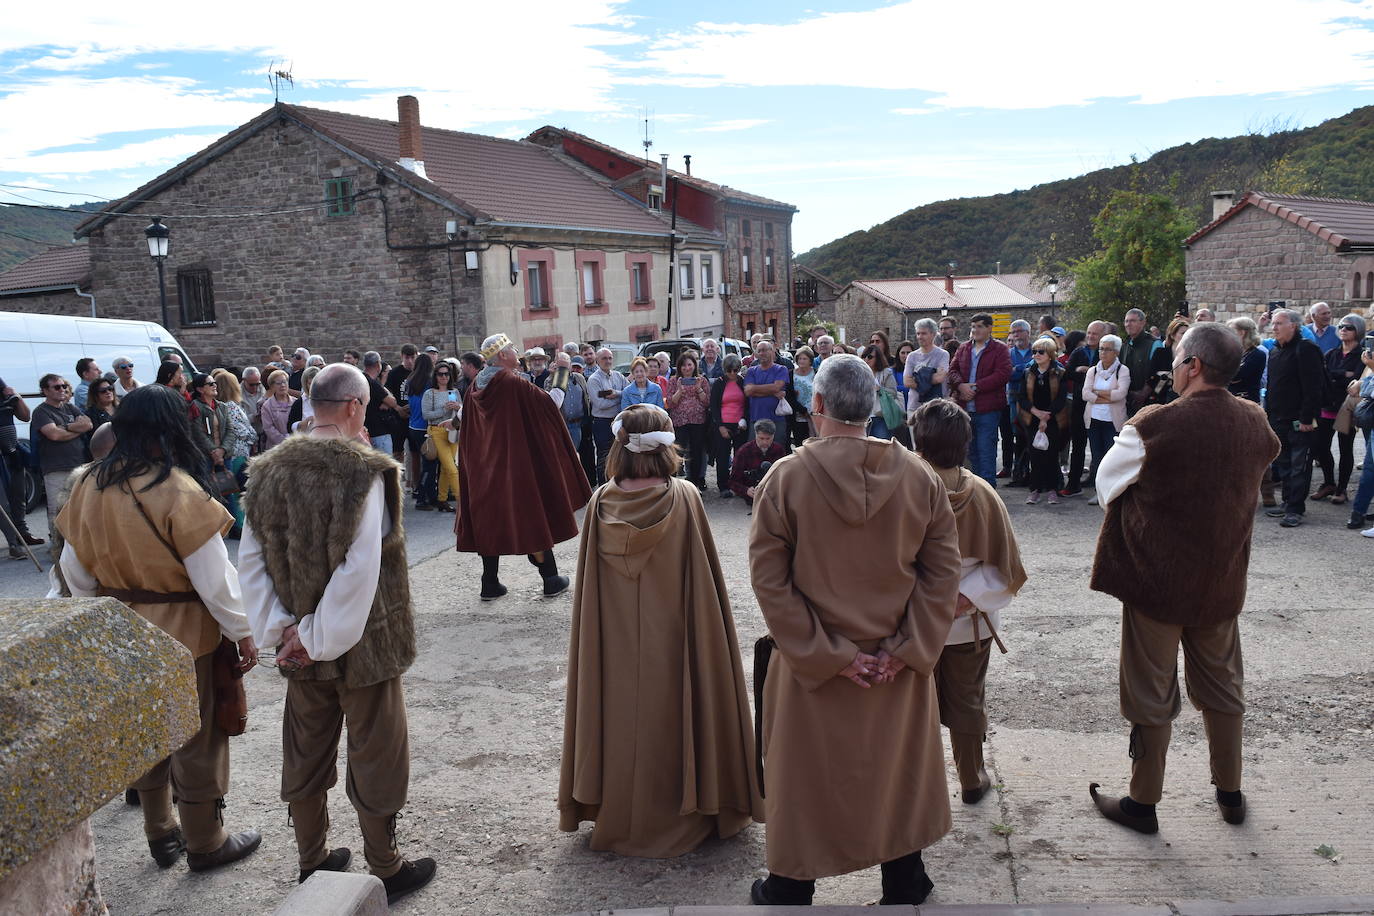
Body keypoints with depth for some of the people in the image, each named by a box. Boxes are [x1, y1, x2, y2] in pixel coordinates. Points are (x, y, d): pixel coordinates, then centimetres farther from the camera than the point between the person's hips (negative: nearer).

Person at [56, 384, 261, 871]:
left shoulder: (88, 484, -3)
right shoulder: (179, 491, -23)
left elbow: (75, 570, 6)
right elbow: (214, 576, -20)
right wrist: (242, 633, -9)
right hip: (182, 635, -6)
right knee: (196, 739, 10)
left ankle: (161, 835, 37)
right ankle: (205, 844, 25)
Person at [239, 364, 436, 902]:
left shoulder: (270, 470, -1)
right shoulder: (365, 471, -20)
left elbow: (250, 559, -1)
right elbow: (361, 570, -26)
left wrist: (278, 629, -2)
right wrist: (322, 637, -17)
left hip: (300, 646, 6)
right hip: (362, 644, -5)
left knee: (306, 753, 20)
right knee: (375, 756, 10)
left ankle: (312, 859, 37)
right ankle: (385, 868, 24)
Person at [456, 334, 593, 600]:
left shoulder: (475, 388, 5)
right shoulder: (513, 383, -16)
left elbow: (467, 430, 11)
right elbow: (547, 403, -15)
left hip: (483, 467, 6)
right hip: (518, 465, -6)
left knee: (489, 519, 12)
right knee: (533, 517, 4)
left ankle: (490, 584, 14)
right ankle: (551, 579, 13)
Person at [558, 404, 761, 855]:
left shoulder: (601, 503, -8)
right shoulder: (684, 498, -14)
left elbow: (588, 589, -2)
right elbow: (702, 581, -10)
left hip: (614, 644, 2)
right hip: (671, 643, -2)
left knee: (622, 718, 15)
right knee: (669, 715, 12)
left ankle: (617, 814, 29)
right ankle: (682, 811, 26)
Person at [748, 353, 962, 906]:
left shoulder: (786, 478, -14)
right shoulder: (919, 476, -7)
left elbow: (768, 579, -17)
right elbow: (944, 570, -9)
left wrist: (827, 655, -14)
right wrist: (906, 648, -9)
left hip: (811, 667, -2)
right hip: (901, 668, 2)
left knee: (806, 778, 16)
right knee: (897, 771, 22)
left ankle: (788, 891, 32)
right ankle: (904, 885, 38)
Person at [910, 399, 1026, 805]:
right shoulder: (982, 495, -14)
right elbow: (1005, 566, -10)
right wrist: (968, 597, -12)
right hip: (970, 624, 2)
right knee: (967, 702, 20)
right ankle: (971, 780, 35)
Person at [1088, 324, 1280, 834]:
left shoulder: (1156, 424, -22)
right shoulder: (1254, 422, -4)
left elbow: (1106, 483, -9)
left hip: (1156, 581, -5)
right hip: (1221, 582, 5)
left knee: (1151, 694, 8)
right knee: (1221, 686, 21)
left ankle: (1143, 802, 21)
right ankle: (1230, 792, 35)